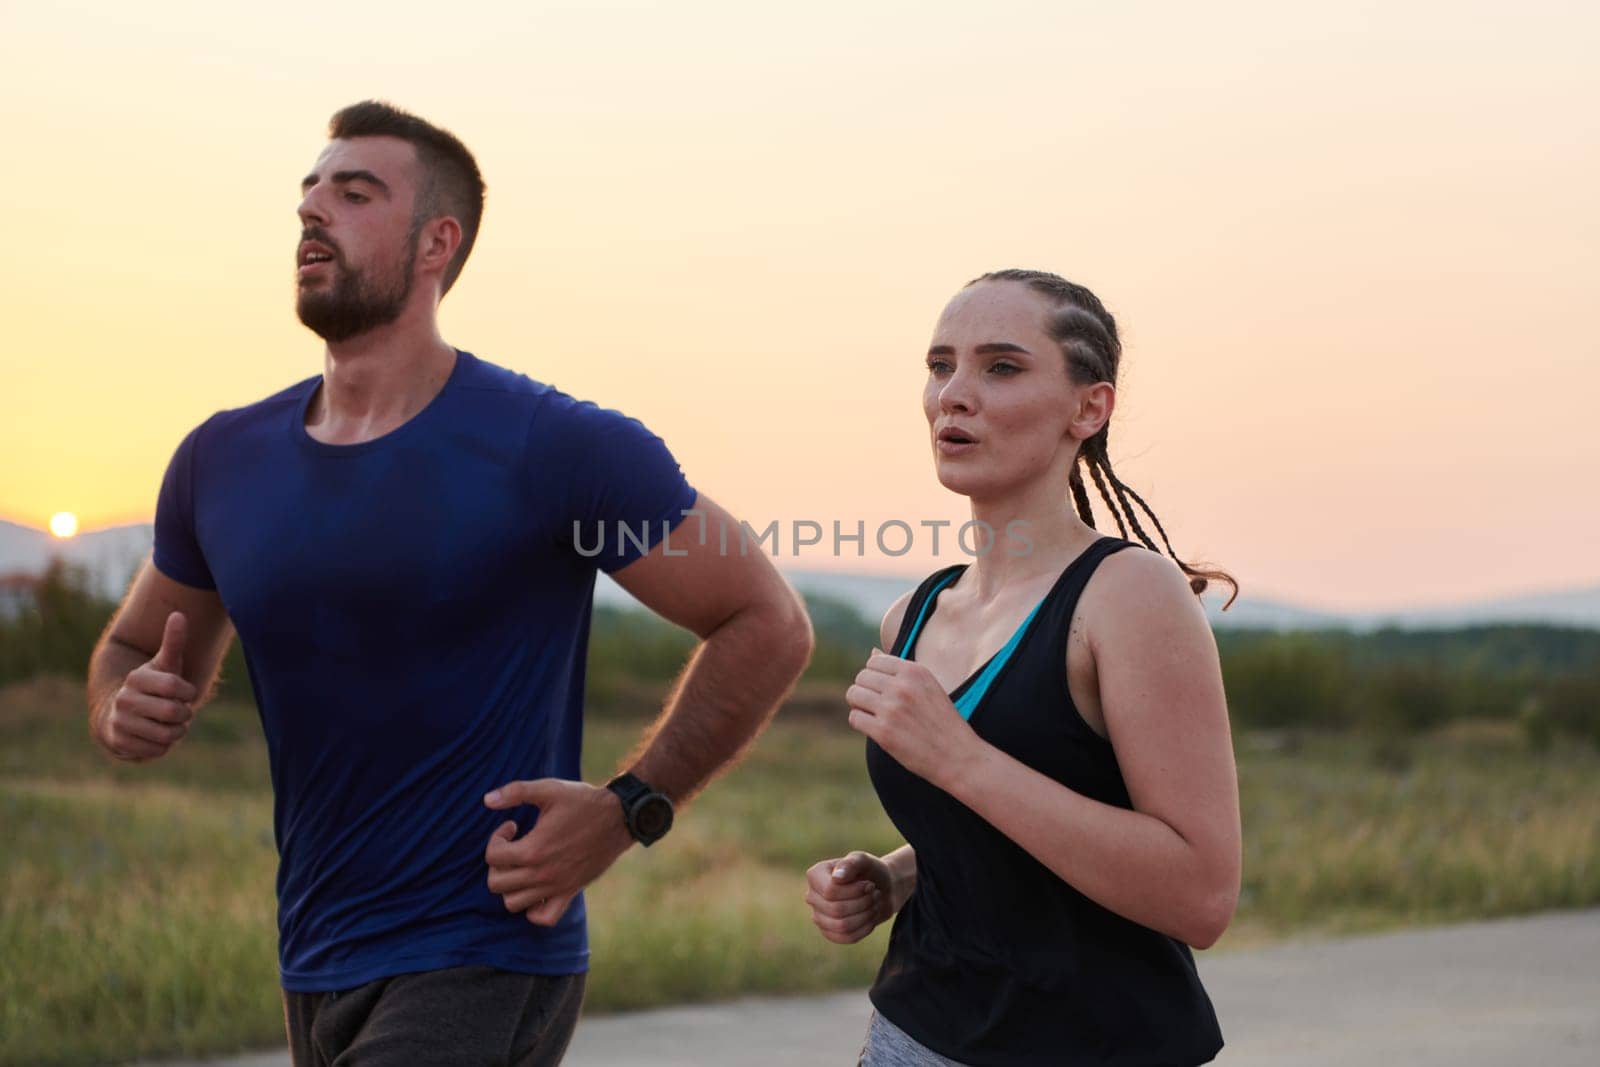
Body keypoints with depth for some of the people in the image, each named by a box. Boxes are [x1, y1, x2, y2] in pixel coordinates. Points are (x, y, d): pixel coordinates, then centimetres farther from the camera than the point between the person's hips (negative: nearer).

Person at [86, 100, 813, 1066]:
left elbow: (769, 626, -5)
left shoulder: (557, 448, -11)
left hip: (482, 973, -6)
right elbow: (133, 650, 19)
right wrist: (129, 711, -5)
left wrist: (629, 810, -14)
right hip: (313, 973, 6)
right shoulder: (224, 460, 4)